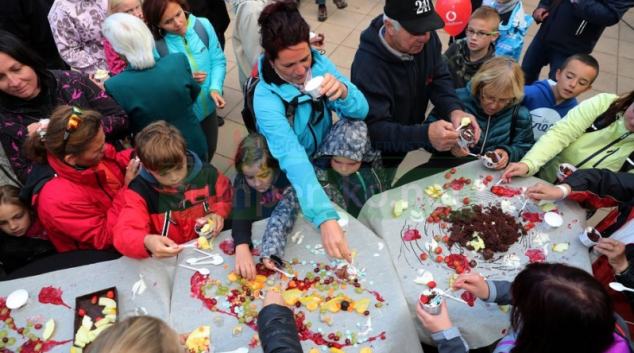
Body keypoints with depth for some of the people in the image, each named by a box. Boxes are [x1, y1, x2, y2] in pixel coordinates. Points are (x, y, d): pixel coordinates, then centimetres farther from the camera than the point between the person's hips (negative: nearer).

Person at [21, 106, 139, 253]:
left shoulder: (94, 154, -13)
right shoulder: (60, 199, -32)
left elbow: (114, 161, 10)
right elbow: (106, 238, -24)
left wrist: (136, 157, -11)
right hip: (107, 255, -7)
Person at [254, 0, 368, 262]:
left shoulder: (320, 63, -16)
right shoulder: (266, 97, -30)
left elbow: (361, 112, -14)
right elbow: (293, 159, -42)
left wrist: (343, 92, -39)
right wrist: (325, 218, -54)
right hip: (289, 174, -4)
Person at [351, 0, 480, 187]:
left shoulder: (426, 38, -15)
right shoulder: (368, 64, -36)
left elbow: (440, 79, -7)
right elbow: (375, 129, -37)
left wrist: (455, 110, -29)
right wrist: (425, 134, -52)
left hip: (403, 142, 6)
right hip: (377, 156, -6)